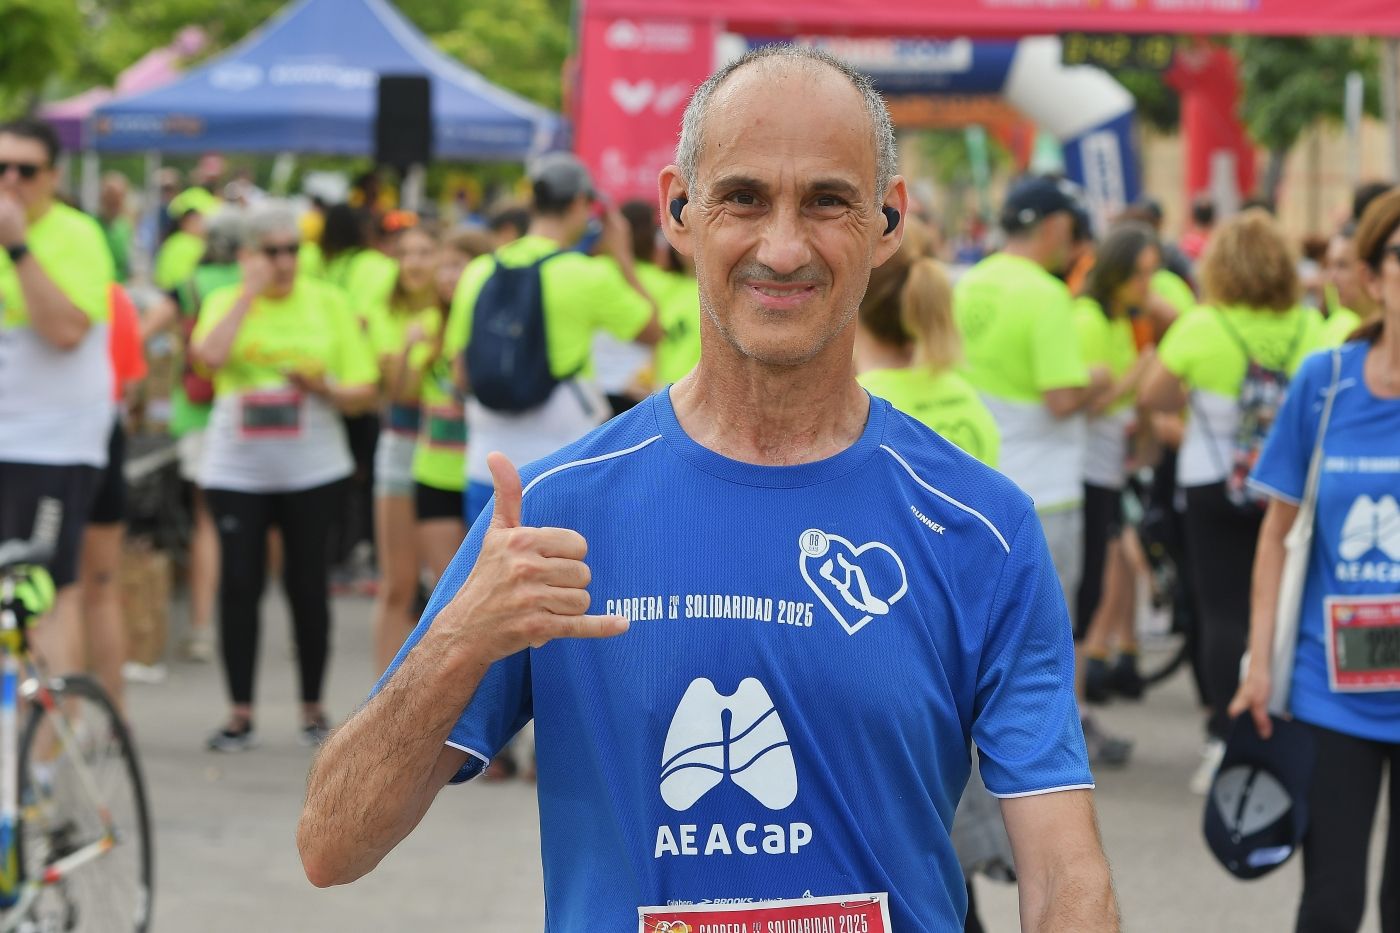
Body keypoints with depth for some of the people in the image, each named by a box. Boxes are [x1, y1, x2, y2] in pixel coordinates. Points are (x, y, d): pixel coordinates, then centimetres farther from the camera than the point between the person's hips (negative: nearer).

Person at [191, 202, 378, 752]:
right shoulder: (226, 302, 3)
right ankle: (240, 713, 6)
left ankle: (313, 708, 17)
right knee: (239, 584, -3)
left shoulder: (327, 303, 4)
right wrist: (250, 291, -15)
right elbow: (210, 356, -20)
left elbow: (365, 391, 4)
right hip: (236, 469, 0)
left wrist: (325, 389, -16)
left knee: (307, 585, 3)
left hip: (312, 471, 0)